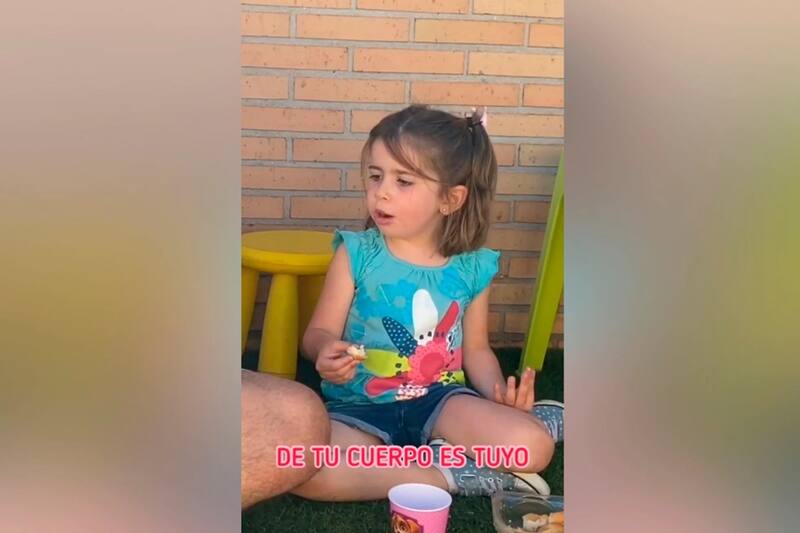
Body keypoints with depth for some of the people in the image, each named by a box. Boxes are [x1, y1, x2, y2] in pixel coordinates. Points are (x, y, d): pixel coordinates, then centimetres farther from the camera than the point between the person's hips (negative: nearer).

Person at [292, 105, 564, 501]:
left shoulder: (471, 268, -2)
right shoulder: (356, 253, -7)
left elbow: (476, 350, 9)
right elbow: (319, 332, -4)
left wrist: (501, 395, -10)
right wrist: (326, 351, -27)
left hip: (441, 399, 0)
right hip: (361, 407, 0)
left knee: (531, 446, -24)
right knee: (299, 469, -31)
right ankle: (446, 476, -15)